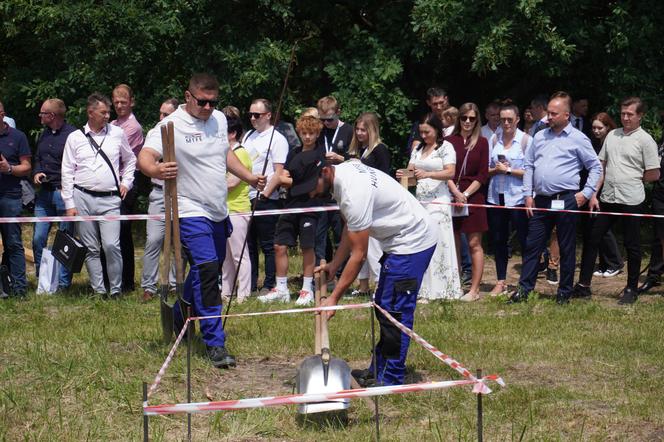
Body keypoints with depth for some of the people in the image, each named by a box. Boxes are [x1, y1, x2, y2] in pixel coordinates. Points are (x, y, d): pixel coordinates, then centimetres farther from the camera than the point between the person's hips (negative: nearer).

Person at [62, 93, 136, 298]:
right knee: (91, 249, 4)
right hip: (83, 198, 1)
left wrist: (126, 182, 12)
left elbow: (130, 159, 24)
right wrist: (69, 204, 0)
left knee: (111, 246, -13)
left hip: (109, 199, 0)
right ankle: (98, 291, 11)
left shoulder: (117, 133, 8)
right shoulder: (75, 138, 5)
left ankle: (116, 290, -1)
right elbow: (67, 172, 5)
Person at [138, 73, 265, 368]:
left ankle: (178, 314, 39)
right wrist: (156, 170, -46)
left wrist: (249, 177, 17)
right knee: (206, 270, -17)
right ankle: (215, 343, -15)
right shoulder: (172, 125, -14)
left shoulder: (219, 119, 9)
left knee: (209, 271, 17)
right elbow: (145, 157, -25)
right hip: (191, 212, -8)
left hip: (218, 211, 8)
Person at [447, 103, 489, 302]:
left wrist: (466, 193, -10)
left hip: (473, 197, -2)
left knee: (474, 244, -3)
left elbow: (483, 175, -1)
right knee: (453, 243, 4)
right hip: (452, 196, 2)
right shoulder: (450, 141, 7)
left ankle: (474, 289, -1)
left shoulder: (482, 143, 4)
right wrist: (455, 192, -12)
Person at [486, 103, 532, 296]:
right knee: (499, 240, 10)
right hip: (496, 197, 5)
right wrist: (495, 170, -7)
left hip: (517, 197, -5)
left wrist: (509, 170, -11)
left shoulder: (526, 140, -4)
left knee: (524, 240, -1)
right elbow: (487, 169, 13)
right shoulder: (494, 139, 9)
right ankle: (500, 281, 19)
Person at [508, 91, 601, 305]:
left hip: (566, 201, -4)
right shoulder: (539, 137, 11)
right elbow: (529, 165, 15)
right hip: (541, 200, 4)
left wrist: (586, 193, -6)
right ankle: (524, 288, 7)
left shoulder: (578, 139, -3)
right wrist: (528, 194, 7)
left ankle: (564, 292, 12)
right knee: (532, 245, 3)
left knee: (567, 249, 4)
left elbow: (596, 167, 1)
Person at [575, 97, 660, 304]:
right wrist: (593, 194, 5)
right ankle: (583, 286, 11)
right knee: (592, 239, 5)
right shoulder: (612, 136, 10)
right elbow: (601, 166, 12)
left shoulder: (645, 140, -5)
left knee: (632, 245, 4)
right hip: (607, 199, 5)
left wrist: (631, 179, 3)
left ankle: (631, 290, 15)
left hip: (631, 200, -5)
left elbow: (654, 174, -5)